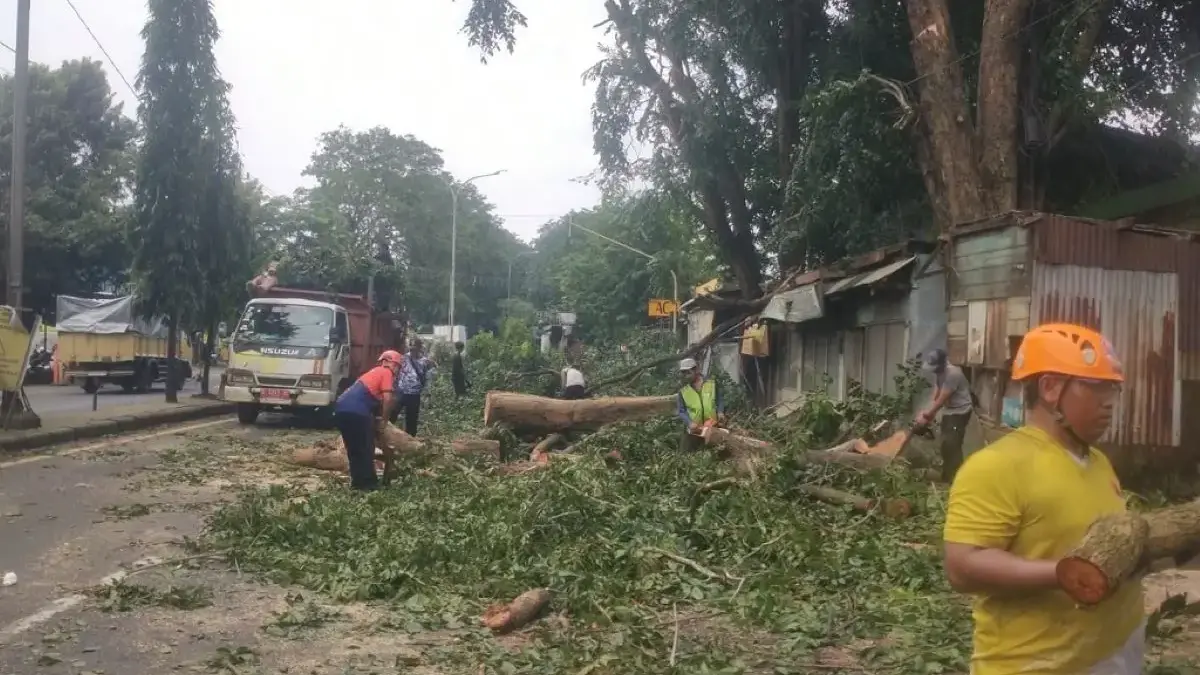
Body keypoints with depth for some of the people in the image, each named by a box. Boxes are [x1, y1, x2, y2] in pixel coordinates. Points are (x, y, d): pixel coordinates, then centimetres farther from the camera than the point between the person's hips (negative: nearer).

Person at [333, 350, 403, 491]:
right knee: (366, 449, 5)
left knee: (353, 449, 18)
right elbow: (387, 399, -6)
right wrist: (384, 419, 6)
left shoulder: (374, 372, 31)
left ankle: (358, 481, 22)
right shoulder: (386, 373, 6)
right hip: (356, 411, -8)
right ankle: (368, 482, 10)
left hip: (341, 408, 8)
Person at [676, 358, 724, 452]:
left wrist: (720, 412, -13)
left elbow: (719, 401, 5)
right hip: (693, 430, 0)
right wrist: (689, 422, -20)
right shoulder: (683, 391, -3)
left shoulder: (712, 384, -2)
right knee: (686, 452, 0)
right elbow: (681, 411, -4)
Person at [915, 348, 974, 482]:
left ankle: (954, 480, -9)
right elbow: (935, 396, 2)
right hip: (948, 411, 9)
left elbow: (941, 400, -22)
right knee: (946, 445, 13)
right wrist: (928, 413, -11)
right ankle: (947, 477, 23)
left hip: (960, 412, -9)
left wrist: (926, 415, -14)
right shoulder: (938, 373, 4)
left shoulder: (953, 374, -25)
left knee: (952, 446, -12)